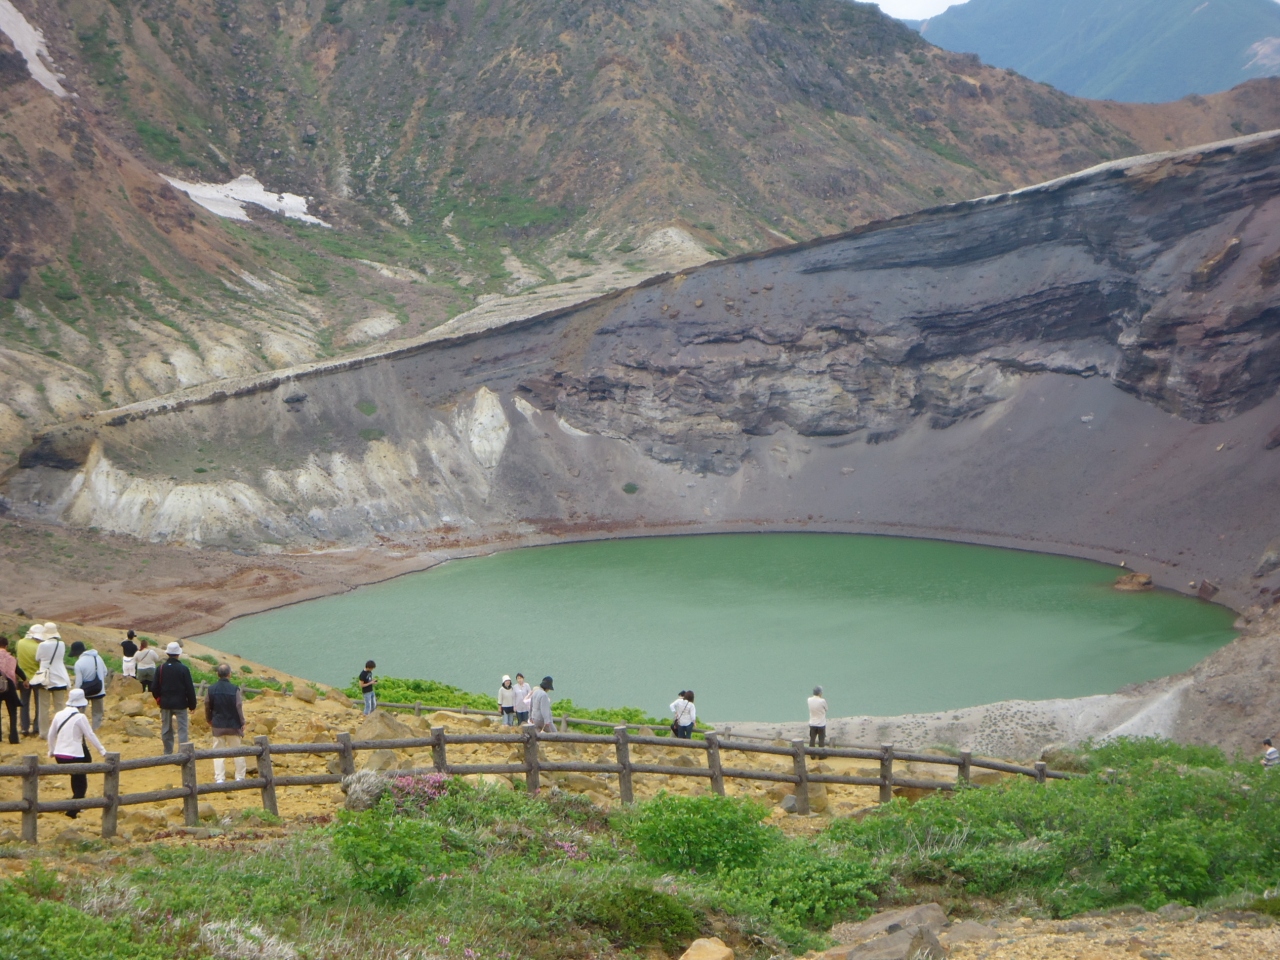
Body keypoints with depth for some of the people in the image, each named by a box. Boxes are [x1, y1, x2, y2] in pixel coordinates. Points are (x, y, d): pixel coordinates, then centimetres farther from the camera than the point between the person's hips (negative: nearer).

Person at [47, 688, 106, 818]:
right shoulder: (79, 717, -11)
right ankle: (72, 812, -9)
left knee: (77, 779, 27)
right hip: (74, 756, -7)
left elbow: (51, 734, 14)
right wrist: (102, 751, 0)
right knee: (81, 785, 4)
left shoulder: (59, 715, 6)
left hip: (59, 755, 7)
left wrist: (51, 751, 29)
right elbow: (90, 735, -8)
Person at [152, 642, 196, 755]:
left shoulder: (160, 668, -2)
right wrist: (192, 704, 1)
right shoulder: (183, 669, -11)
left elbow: (154, 687, 4)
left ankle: (168, 753, 19)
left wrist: (159, 699, 22)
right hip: (180, 703, -3)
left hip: (165, 703, 3)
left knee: (166, 729, 13)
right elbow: (190, 688, -8)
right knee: (182, 729, -1)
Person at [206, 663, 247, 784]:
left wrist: (209, 720, 22)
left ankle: (219, 779, 1)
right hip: (233, 725, -1)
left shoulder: (211, 690, -4)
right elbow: (239, 707, -10)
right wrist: (242, 723, 2)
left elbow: (207, 707, 5)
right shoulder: (235, 689, -12)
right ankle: (240, 777, 15)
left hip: (217, 725, 1)